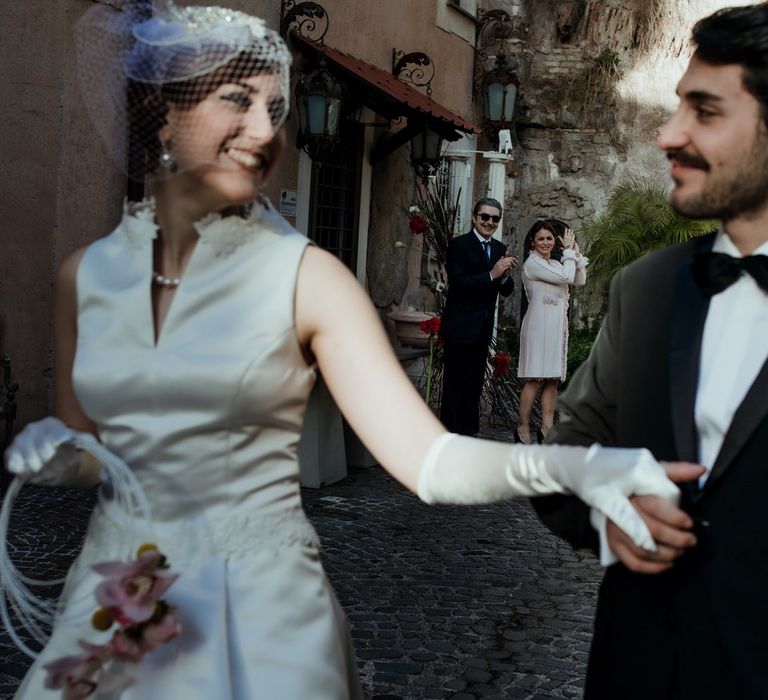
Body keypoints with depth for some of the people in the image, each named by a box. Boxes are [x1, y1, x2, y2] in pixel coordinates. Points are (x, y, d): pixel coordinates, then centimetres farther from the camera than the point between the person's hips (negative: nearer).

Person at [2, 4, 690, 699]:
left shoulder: (306, 276, -12)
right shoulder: (85, 276, -1)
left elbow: (428, 458, -19)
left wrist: (570, 465, -36)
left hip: (260, 609, -3)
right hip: (113, 601, 4)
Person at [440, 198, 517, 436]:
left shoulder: (500, 249, 10)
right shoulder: (459, 245, -8)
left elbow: (506, 291, 8)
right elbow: (456, 283, -19)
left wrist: (505, 274, -13)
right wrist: (491, 274, -25)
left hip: (484, 328, 7)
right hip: (460, 326, -6)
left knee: (474, 383, 13)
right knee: (454, 383, -2)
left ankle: (469, 431, 21)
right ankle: (450, 432, 4)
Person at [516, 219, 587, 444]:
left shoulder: (555, 264, 19)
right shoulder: (532, 263, -7)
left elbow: (579, 280, 15)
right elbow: (566, 277, -13)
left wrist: (576, 253, 9)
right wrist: (569, 250, -1)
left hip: (557, 326, 8)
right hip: (539, 324, -8)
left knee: (552, 379, 5)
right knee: (535, 379, -9)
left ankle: (547, 428, 7)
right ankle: (523, 428, -3)